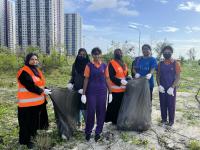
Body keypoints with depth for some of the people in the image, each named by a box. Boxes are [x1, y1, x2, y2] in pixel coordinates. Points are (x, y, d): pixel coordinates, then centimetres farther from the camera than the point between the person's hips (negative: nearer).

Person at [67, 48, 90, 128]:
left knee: (84, 108, -7)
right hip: (76, 89, 4)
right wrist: (70, 83, -6)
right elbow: (73, 76, 13)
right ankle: (78, 122, 26)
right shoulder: (75, 64, 6)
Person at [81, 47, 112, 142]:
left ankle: (98, 132, 22)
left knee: (101, 112, 7)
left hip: (102, 92, 3)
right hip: (91, 92, -2)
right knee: (90, 111, 1)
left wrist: (110, 92, 6)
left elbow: (107, 79, 8)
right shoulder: (89, 66, -1)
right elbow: (86, 79, -2)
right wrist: (83, 94, -5)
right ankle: (88, 132, 20)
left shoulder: (104, 66, 5)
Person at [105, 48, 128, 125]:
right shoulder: (112, 63, -7)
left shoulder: (124, 64, 18)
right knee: (115, 105, -1)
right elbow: (111, 76, -14)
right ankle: (114, 121, 12)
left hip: (123, 89, 7)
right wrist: (120, 81, -22)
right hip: (115, 89, -7)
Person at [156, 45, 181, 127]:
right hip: (162, 88, 3)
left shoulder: (176, 63, -3)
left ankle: (171, 121, 17)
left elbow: (177, 77, -6)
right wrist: (159, 85, -8)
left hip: (171, 88, -3)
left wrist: (172, 87, -15)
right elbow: (157, 75, 6)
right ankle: (164, 119, 23)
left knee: (171, 105, 4)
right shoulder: (160, 63, 6)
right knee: (163, 104, 9)